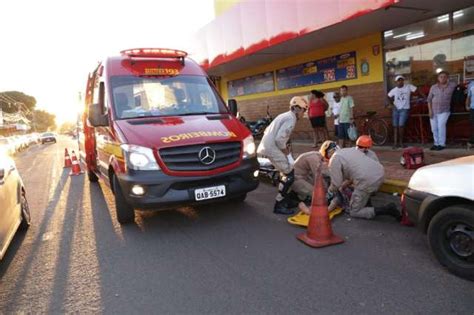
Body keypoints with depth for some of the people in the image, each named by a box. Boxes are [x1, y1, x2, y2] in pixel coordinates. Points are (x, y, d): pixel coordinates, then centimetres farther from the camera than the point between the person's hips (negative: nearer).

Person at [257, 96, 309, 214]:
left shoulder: (285, 116, 20)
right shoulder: (291, 118, -12)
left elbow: (268, 131, 23)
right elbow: (280, 139, -22)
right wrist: (288, 155, -10)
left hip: (268, 146, 10)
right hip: (272, 148, -10)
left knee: (286, 173, 19)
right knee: (289, 175, -7)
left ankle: (285, 199, 27)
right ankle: (279, 205, -3)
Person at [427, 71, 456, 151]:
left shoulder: (452, 85, -1)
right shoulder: (433, 87, 2)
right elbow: (429, 99, 4)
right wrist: (430, 110, -3)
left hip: (444, 111, -3)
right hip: (433, 111, 3)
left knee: (441, 125, -20)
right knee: (434, 128, 6)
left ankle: (442, 144, -13)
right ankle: (436, 144, 20)